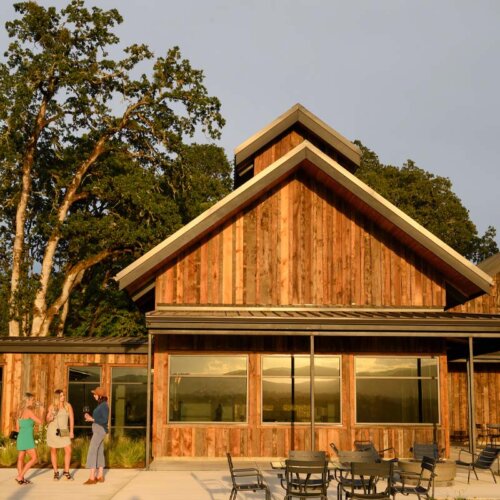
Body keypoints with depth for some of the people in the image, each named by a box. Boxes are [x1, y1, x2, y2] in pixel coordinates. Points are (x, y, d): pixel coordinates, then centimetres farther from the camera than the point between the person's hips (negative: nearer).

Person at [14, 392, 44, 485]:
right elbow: (40, 422, -10)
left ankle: (21, 479, 11)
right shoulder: (29, 411, -14)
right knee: (34, 459, -3)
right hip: (27, 438, -8)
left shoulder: (20, 411, 10)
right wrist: (42, 411, 3)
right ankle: (20, 477, -7)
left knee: (21, 458, 10)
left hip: (20, 437, 8)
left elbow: (17, 428, 14)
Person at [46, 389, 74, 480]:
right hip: (53, 430, -1)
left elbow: (71, 418, -1)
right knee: (53, 451, 6)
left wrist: (71, 431, -7)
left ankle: (66, 472, 8)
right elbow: (47, 419, 5)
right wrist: (50, 418, -20)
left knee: (68, 451, -7)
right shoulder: (52, 407, -3)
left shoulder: (68, 405, -3)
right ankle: (56, 473, 18)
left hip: (64, 431, 1)